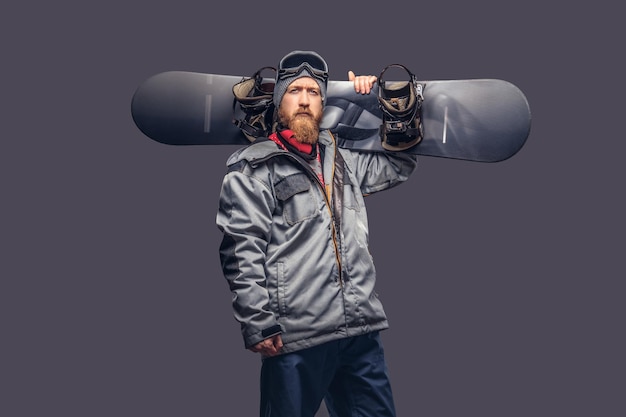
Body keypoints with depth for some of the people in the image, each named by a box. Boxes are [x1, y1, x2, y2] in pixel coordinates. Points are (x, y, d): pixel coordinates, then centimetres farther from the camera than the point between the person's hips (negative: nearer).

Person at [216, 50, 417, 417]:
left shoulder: (342, 161, 19)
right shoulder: (252, 170, 1)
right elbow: (242, 253, -7)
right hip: (294, 338, -5)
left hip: (362, 332, 6)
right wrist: (259, 325, -14)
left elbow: (401, 163, 29)